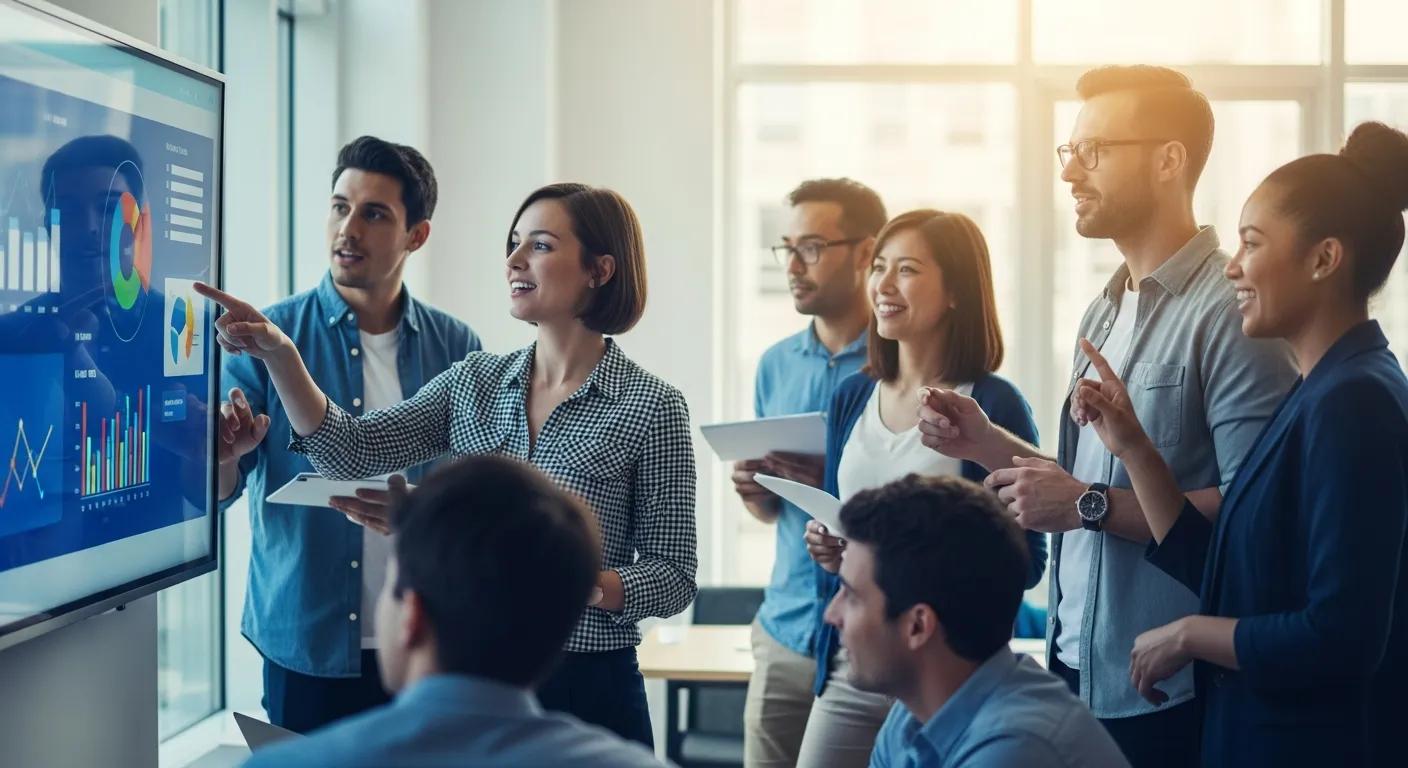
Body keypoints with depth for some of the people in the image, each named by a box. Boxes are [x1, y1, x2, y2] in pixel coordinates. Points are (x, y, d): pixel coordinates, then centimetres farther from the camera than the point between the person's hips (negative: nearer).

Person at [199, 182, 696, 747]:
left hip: (583, 688, -4)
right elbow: (354, 452, -6)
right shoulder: (474, 382, 6)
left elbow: (674, 577, -8)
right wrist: (279, 354, -19)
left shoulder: (652, 406, -8)